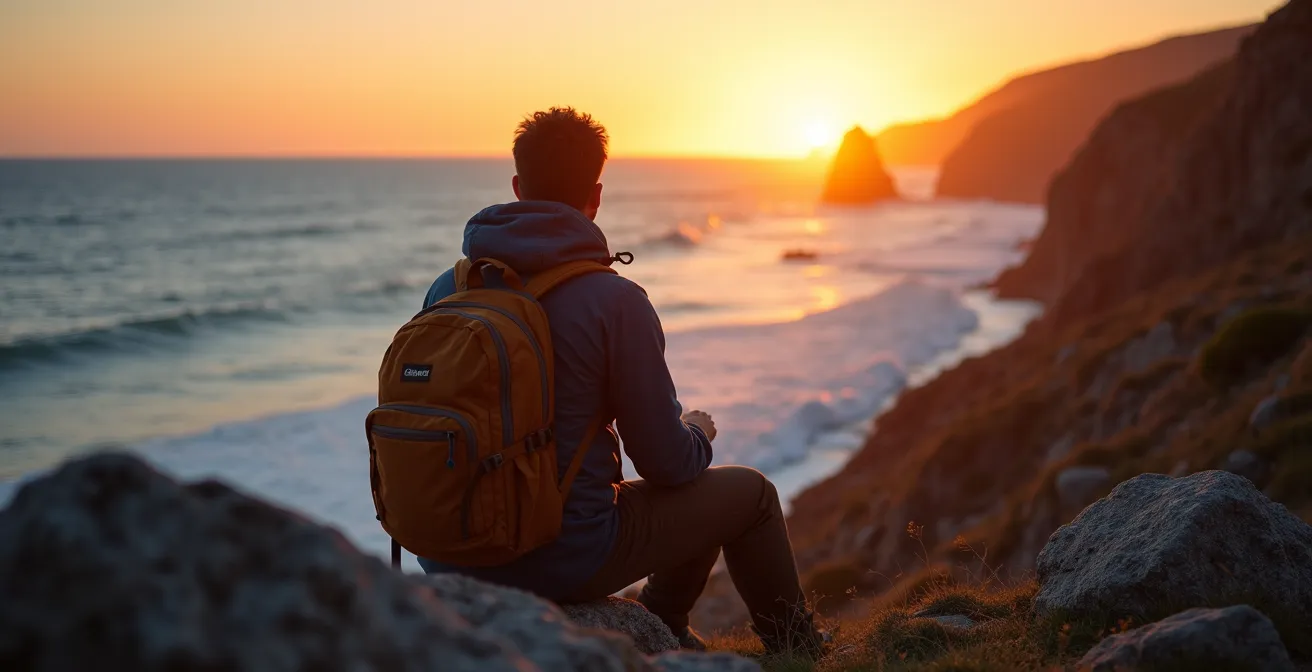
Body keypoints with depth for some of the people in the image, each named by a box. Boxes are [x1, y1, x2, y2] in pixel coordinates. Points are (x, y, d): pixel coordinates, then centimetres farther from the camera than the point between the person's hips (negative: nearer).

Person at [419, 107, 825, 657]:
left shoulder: (447, 289, -1)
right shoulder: (615, 301, -18)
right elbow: (666, 465, -12)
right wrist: (697, 436, 13)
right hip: (563, 562, -6)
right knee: (749, 492, 14)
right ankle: (793, 645, 39)